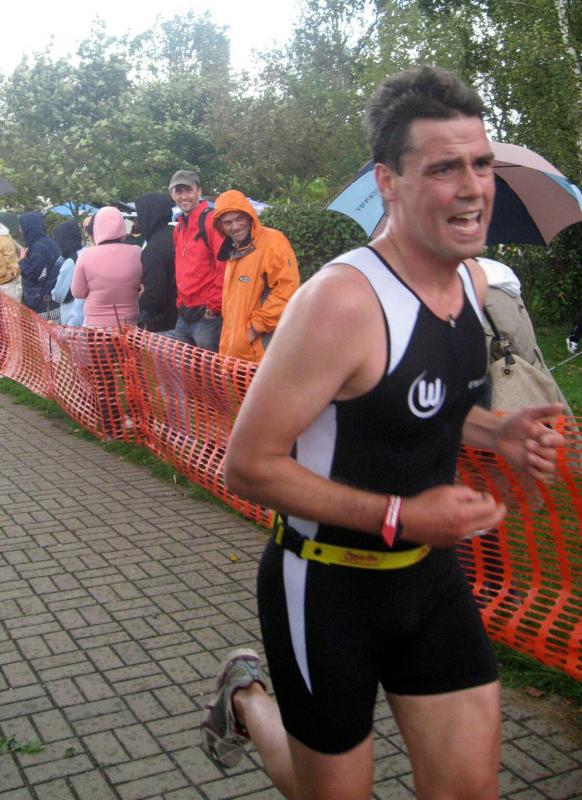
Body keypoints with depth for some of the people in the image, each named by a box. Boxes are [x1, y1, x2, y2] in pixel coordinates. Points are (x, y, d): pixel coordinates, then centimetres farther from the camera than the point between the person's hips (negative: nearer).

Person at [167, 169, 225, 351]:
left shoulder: (211, 221, -11)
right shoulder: (179, 227, 15)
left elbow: (224, 267, -18)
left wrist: (214, 305, -15)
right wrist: (181, 302, 15)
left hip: (207, 315, -8)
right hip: (184, 315, 8)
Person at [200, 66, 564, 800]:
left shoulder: (473, 281, 0)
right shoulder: (342, 300, -26)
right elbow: (247, 465, -23)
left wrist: (498, 434, -2)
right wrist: (399, 516, -27)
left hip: (429, 573, 7)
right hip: (327, 587, -6)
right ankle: (245, 699, 44)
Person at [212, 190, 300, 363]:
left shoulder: (273, 242, -11)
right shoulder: (234, 251, 17)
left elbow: (287, 290, -18)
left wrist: (256, 326, -15)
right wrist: (229, 342, 16)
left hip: (265, 351, -9)